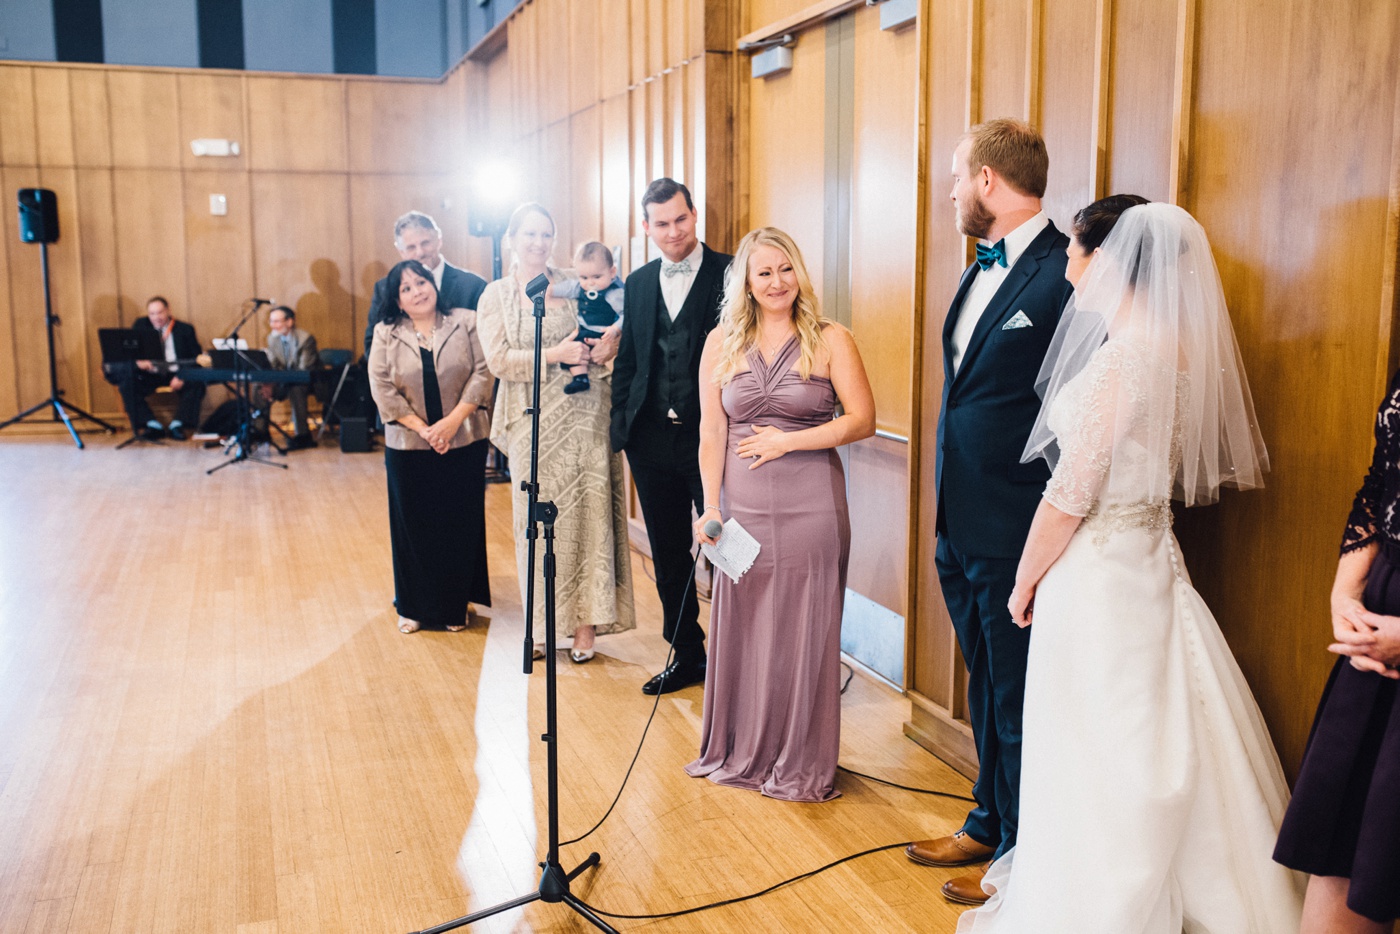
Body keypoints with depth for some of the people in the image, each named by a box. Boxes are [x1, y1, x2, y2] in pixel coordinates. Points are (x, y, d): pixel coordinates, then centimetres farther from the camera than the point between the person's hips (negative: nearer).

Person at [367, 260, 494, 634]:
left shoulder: (466, 322, 1)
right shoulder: (386, 334, 4)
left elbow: (483, 372, -6)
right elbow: (382, 388, -3)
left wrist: (452, 421, -14)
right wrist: (421, 428, -12)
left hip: (464, 444, 0)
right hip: (408, 446, 1)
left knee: (460, 523, 5)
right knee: (413, 525, 6)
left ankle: (456, 606, 18)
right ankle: (414, 607, 19)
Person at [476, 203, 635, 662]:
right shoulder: (495, 295, 6)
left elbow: (610, 327, 15)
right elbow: (498, 360, -4)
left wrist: (612, 343, -9)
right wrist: (555, 354, -16)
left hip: (583, 412, 0)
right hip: (533, 418, 0)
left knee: (586, 510, -4)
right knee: (536, 516, 2)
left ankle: (585, 623, 2)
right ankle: (541, 623, 11)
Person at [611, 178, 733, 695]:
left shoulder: (730, 274, -5)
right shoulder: (638, 283, 12)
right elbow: (626, 360, 16)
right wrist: (621, 425, 7)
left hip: (712, 438, -5)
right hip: (653, 440, 5)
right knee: (668, 555, 13)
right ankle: (686, 655, 27)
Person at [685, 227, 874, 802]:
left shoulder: (830, 341, -1)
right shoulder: (722, 343, 6)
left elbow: (862, 420, -5)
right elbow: (711, 432, 5)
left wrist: (787, 440, -11)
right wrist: (711, 508, -1)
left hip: (810, 510, -2)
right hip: (742, 507, 3)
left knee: (803, 633, 4)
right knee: (740, 629, 10)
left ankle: (801, 764, 18)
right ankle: (737, 750, 28)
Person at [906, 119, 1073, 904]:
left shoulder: (1067, 273, -17)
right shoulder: (983, 272, 12)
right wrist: (948, 518, 14)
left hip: (1019, 537, -9)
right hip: (964, 530, 9)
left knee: (1021, 702, 7)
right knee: (987, 687, 21)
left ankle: (1022, 855, 25)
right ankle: (990, 824, 39)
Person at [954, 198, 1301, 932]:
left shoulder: (1120, 357, -22)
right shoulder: (1179, 348, 4)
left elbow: (1071, 496, -20)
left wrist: (1025, 581, -7)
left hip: (1095, 572, -9)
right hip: (1148, 558, 9)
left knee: (1091, 754, 6)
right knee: (1147, 750, 19)